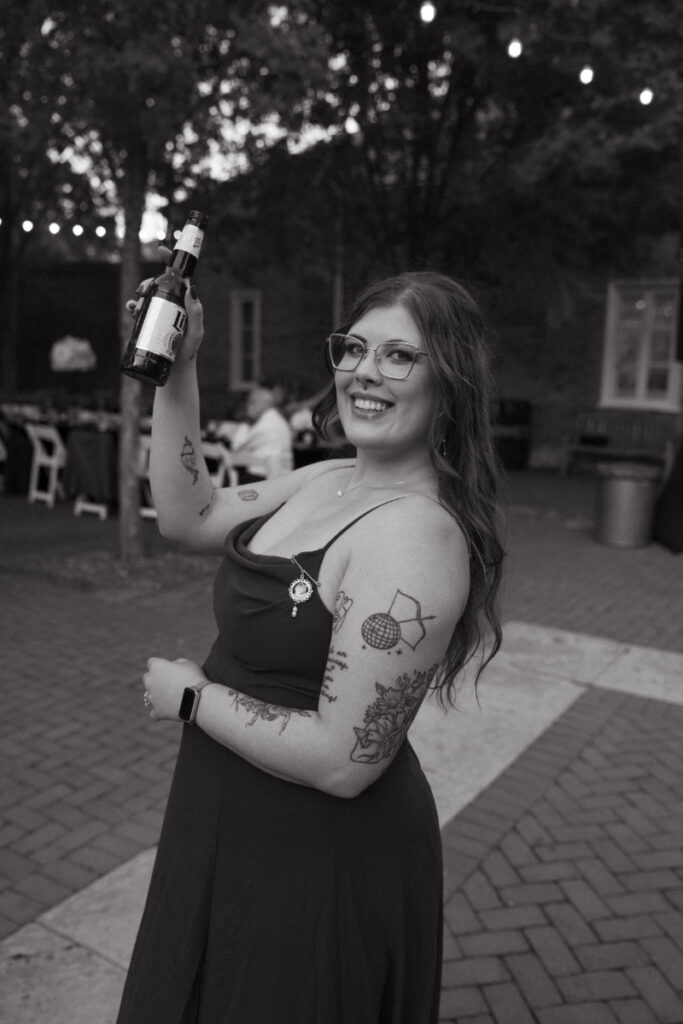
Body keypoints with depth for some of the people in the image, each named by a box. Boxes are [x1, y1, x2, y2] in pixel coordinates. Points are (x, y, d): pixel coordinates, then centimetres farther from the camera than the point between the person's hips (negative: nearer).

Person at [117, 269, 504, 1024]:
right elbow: (189, 518, 5)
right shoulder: (326, 481, -1)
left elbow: (344, 760, -29)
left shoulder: (416, 535, -29)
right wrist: (176, 374, -2)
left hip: (322, 856, -8)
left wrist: (191, 696, -17)